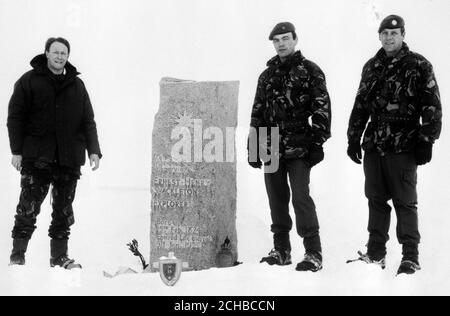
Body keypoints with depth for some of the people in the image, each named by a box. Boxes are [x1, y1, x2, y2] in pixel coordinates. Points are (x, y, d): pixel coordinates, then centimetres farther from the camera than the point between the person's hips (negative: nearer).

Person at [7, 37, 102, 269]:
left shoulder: (77, 85, 12)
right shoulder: (29, 81, 4)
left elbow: (88, 121, 12)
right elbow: (15, 117, 2)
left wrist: (93, 150, 0)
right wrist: (16, 150, -5)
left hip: (69, 159, 3)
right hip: (36, 157, -3)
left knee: (64, 211, 8)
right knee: (28, 209, -4)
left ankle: (59, 257, 17)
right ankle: (17, 256, 4)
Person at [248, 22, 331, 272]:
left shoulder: (310, 71, 1)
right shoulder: (267, 75, 17)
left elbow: (322, 109, -4)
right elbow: (257, 113, 19)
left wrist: (317, 143, -10)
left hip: (298, 149, -5)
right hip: (272, 149, 5)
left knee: (301, 197, -10)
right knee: (276, 199, 9)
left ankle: (313, 253, -3)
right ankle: (281, 251, 19)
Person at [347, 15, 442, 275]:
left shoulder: (419, 66, -2)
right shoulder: (371, 67, 15)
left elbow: (432, 107, -4)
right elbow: (360, 105, 20)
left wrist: (427, 141, -9)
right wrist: (354, 138, 17)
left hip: (403, 147, -5)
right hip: (374, 146, 5)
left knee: (405, 203, -1)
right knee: (376, 200, 10)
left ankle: (411, 257, 5)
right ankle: (376, 253, 19)